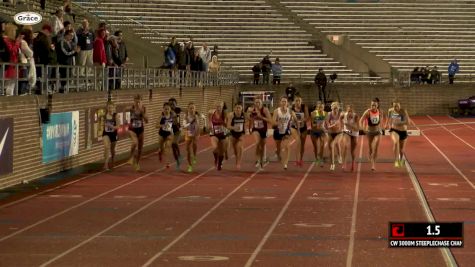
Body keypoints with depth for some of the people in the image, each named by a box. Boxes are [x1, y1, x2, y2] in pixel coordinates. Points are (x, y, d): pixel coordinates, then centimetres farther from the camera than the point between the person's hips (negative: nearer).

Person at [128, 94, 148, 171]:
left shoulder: (143, 108, -8)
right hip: (132, 129, -3)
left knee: (140, 148, 11)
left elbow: (146, 121, -12)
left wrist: (142, 111, -23)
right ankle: (131, 157, -8)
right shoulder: (131, 108, -13)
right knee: (135, 142, -31)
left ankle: (137, 163, 32)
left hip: (140, 129, 3)